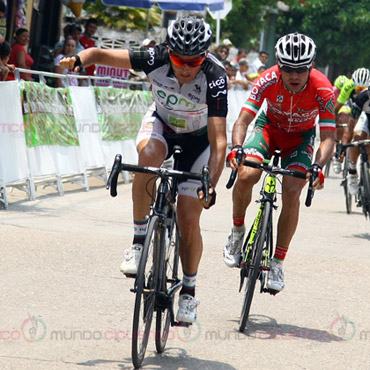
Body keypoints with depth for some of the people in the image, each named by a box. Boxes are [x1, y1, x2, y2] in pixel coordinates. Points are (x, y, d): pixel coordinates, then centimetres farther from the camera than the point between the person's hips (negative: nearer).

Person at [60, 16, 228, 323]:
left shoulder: (214, 77, -35)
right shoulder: (157, 58, -29)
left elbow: (219, 141, -38)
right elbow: (100, 54, -24)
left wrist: (211, 185, -49)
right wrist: (79, 60, -46)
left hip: (199, 138, -1)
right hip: (162, 124, 1)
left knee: (188, 220, -7)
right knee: (149, 156, -36)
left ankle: (188, 292, 16)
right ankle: (139, 240, -22)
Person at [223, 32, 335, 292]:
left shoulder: (323, 90, -31)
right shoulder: (269, 80, -29)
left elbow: (328, 137, -29)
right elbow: (243, 119, -29)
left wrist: (318, 167, -47)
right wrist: (236, 148, -48)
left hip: (301, 136, -1)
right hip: (270, 127, 1)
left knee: (291, 192, -20)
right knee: (246, 175, -25)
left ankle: (278, 262, -5)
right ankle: (238, 231, 3)